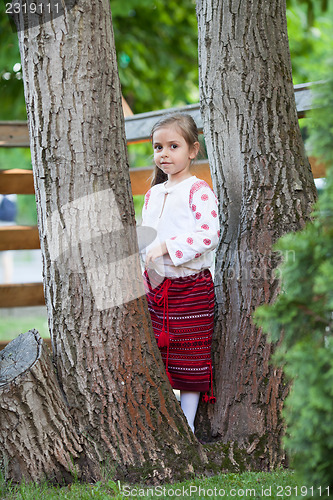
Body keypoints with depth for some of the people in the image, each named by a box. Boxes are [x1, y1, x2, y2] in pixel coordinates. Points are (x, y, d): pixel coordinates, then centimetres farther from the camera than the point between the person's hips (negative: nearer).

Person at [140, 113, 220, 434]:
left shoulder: (198, 191, -9)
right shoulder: (152, 194, 13)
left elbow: (209, 233, -21)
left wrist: (167, 246, -27)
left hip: (191, 287, -6)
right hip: (156, 287, 6)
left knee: (190, 359, 1)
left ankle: (187, 423, 10)